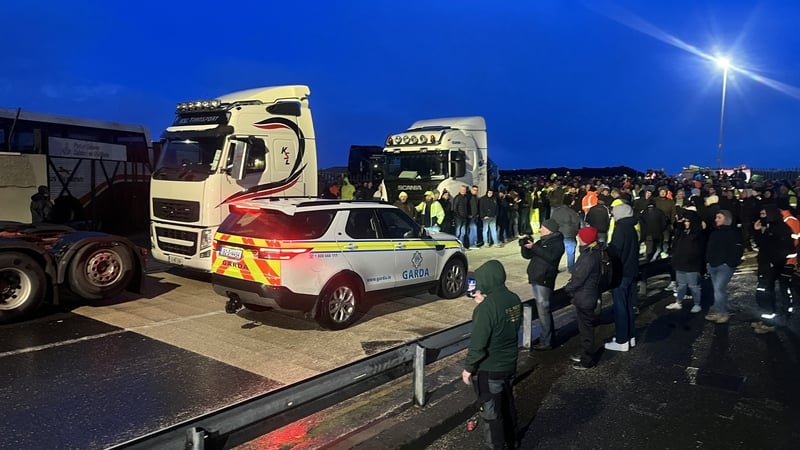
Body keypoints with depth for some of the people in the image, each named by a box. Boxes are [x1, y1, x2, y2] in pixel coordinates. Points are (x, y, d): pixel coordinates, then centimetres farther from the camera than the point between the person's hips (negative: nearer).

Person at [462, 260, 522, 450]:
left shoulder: (486, 307, -29)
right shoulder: (514, 299, -4)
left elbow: (478, 344, -26)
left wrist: (468, 368, -11)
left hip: (489, 370, -8)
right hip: (510, 364, 8)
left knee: (491, 412, 11)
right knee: (508, 405, 27)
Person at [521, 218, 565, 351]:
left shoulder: (557, 243, -7)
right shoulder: (542, 241, 17)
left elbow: (550, 257, -26)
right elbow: (527, 255, 18)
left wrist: (533, 247, -27)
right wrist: (525, 245, -1)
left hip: (544, 280, -9)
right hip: (536, 279, 9)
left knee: (543, 310, -8)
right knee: (543, 309, 17)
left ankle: (546, 341, -3)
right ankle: (548, 336, 29)